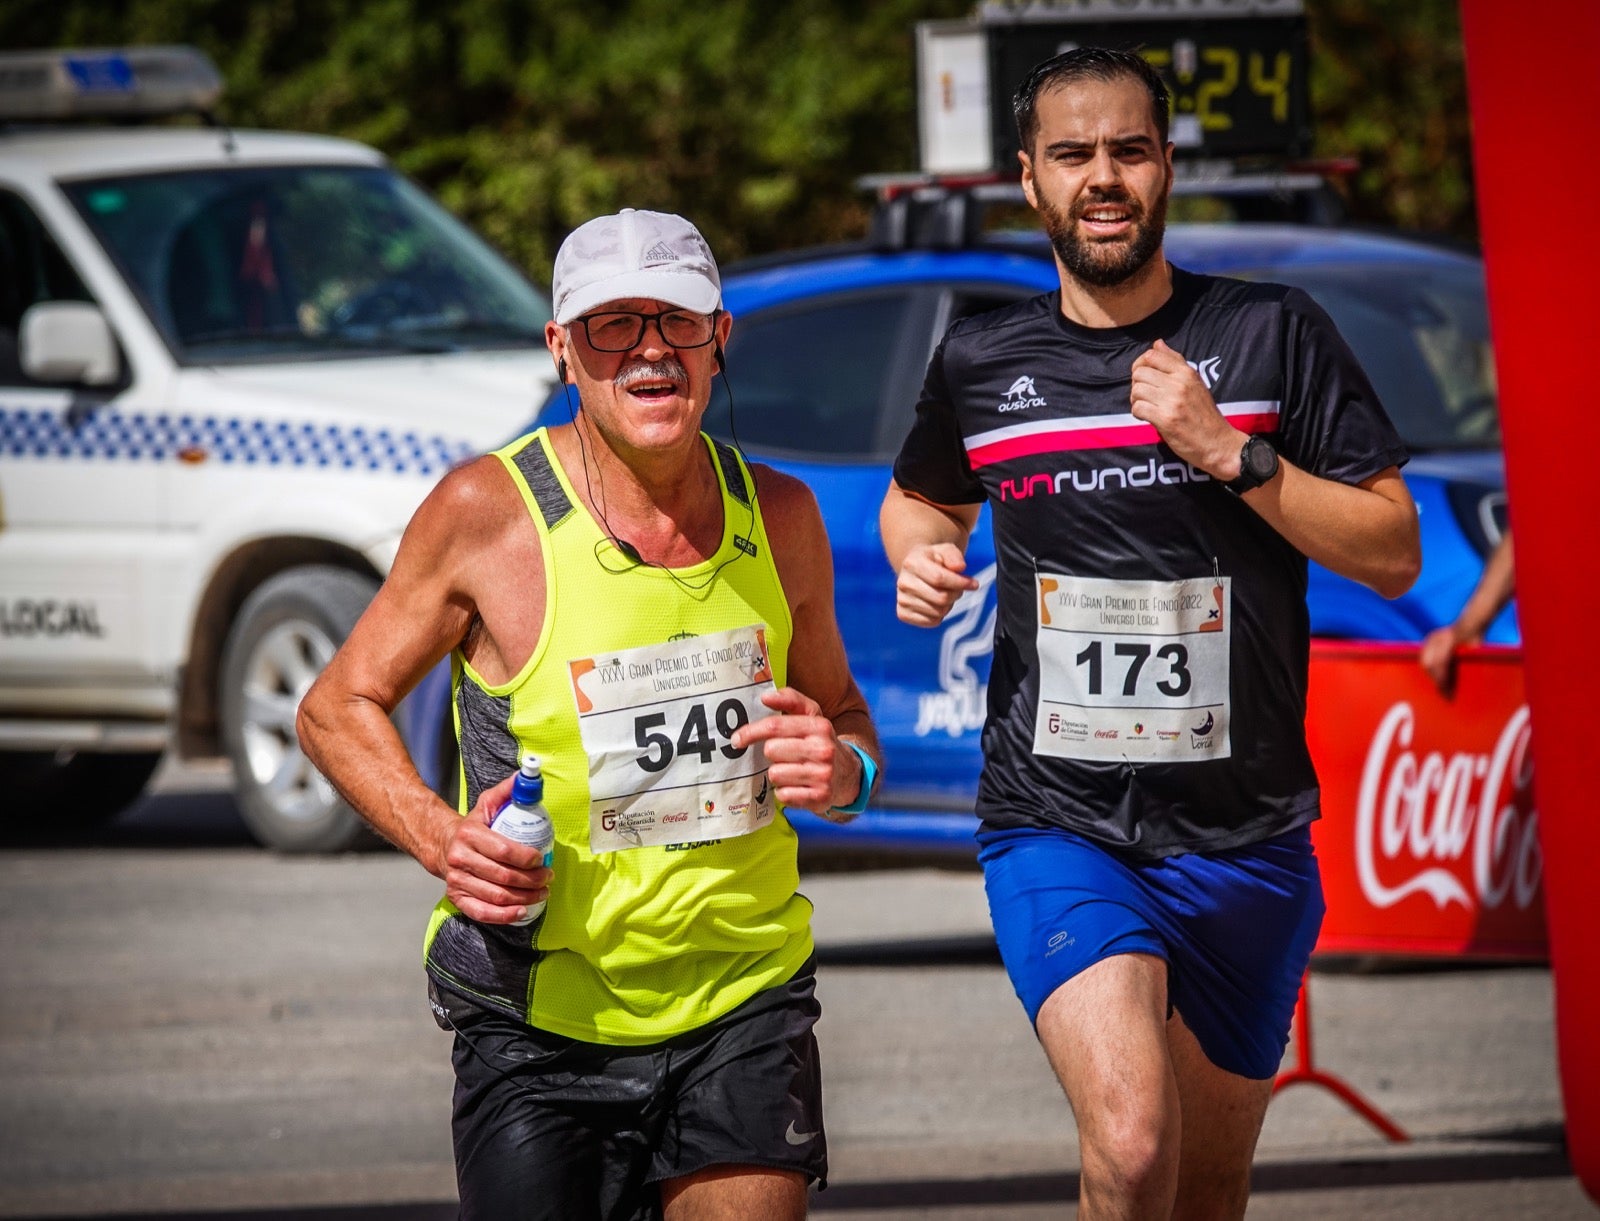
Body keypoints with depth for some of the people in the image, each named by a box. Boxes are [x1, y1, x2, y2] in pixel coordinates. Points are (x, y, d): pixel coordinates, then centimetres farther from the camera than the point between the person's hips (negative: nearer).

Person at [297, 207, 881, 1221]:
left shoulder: (780, 517, 2)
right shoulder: (485, 514, -9)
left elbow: (843, 711, 17)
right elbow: (340, 707, 1)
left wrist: (845, 773, -7)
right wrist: (441, 839, -16)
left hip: (744, 1005, 2)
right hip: (540, 1016, -2)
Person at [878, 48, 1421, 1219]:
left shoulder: (1274, 335, 0)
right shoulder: (980, 364, 5)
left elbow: (1393, 552, -2)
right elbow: (921, 498, 26)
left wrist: (1226, 452, -14)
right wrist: (920, 560, 3)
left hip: (1244, 840, 1)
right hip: (1058, 827, -1)